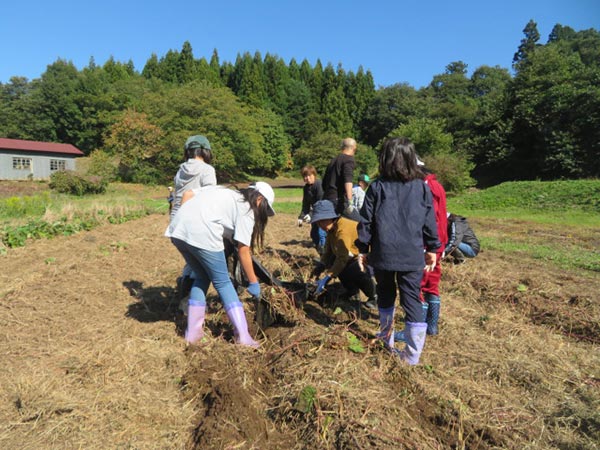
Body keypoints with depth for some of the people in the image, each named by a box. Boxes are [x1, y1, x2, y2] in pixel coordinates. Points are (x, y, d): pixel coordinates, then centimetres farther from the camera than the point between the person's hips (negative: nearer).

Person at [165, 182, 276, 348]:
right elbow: (243, 251, 4)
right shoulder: (247, 211, 8)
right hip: (201, 234, -7)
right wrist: (253, 282, 12)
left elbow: (188, 193, 22)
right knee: (222, 282, 9)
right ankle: (243, 337, 9)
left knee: (202, 277, 22)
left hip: (177, 229, 7)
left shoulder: (221, 190, 29)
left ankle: (193, 333, 25)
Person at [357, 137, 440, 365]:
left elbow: (366, 221, -1)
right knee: (412, 300, 4)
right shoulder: (422, 187, 1)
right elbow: (430, 222, 5)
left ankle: (386, 338, 35)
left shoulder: (377, 187, -3)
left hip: (383, 254, 0)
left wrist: (363, 248, 9)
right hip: (413, 256, 0)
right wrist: (432, 249, 16)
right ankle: (412, 356, 6)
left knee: (385, 295, 20)